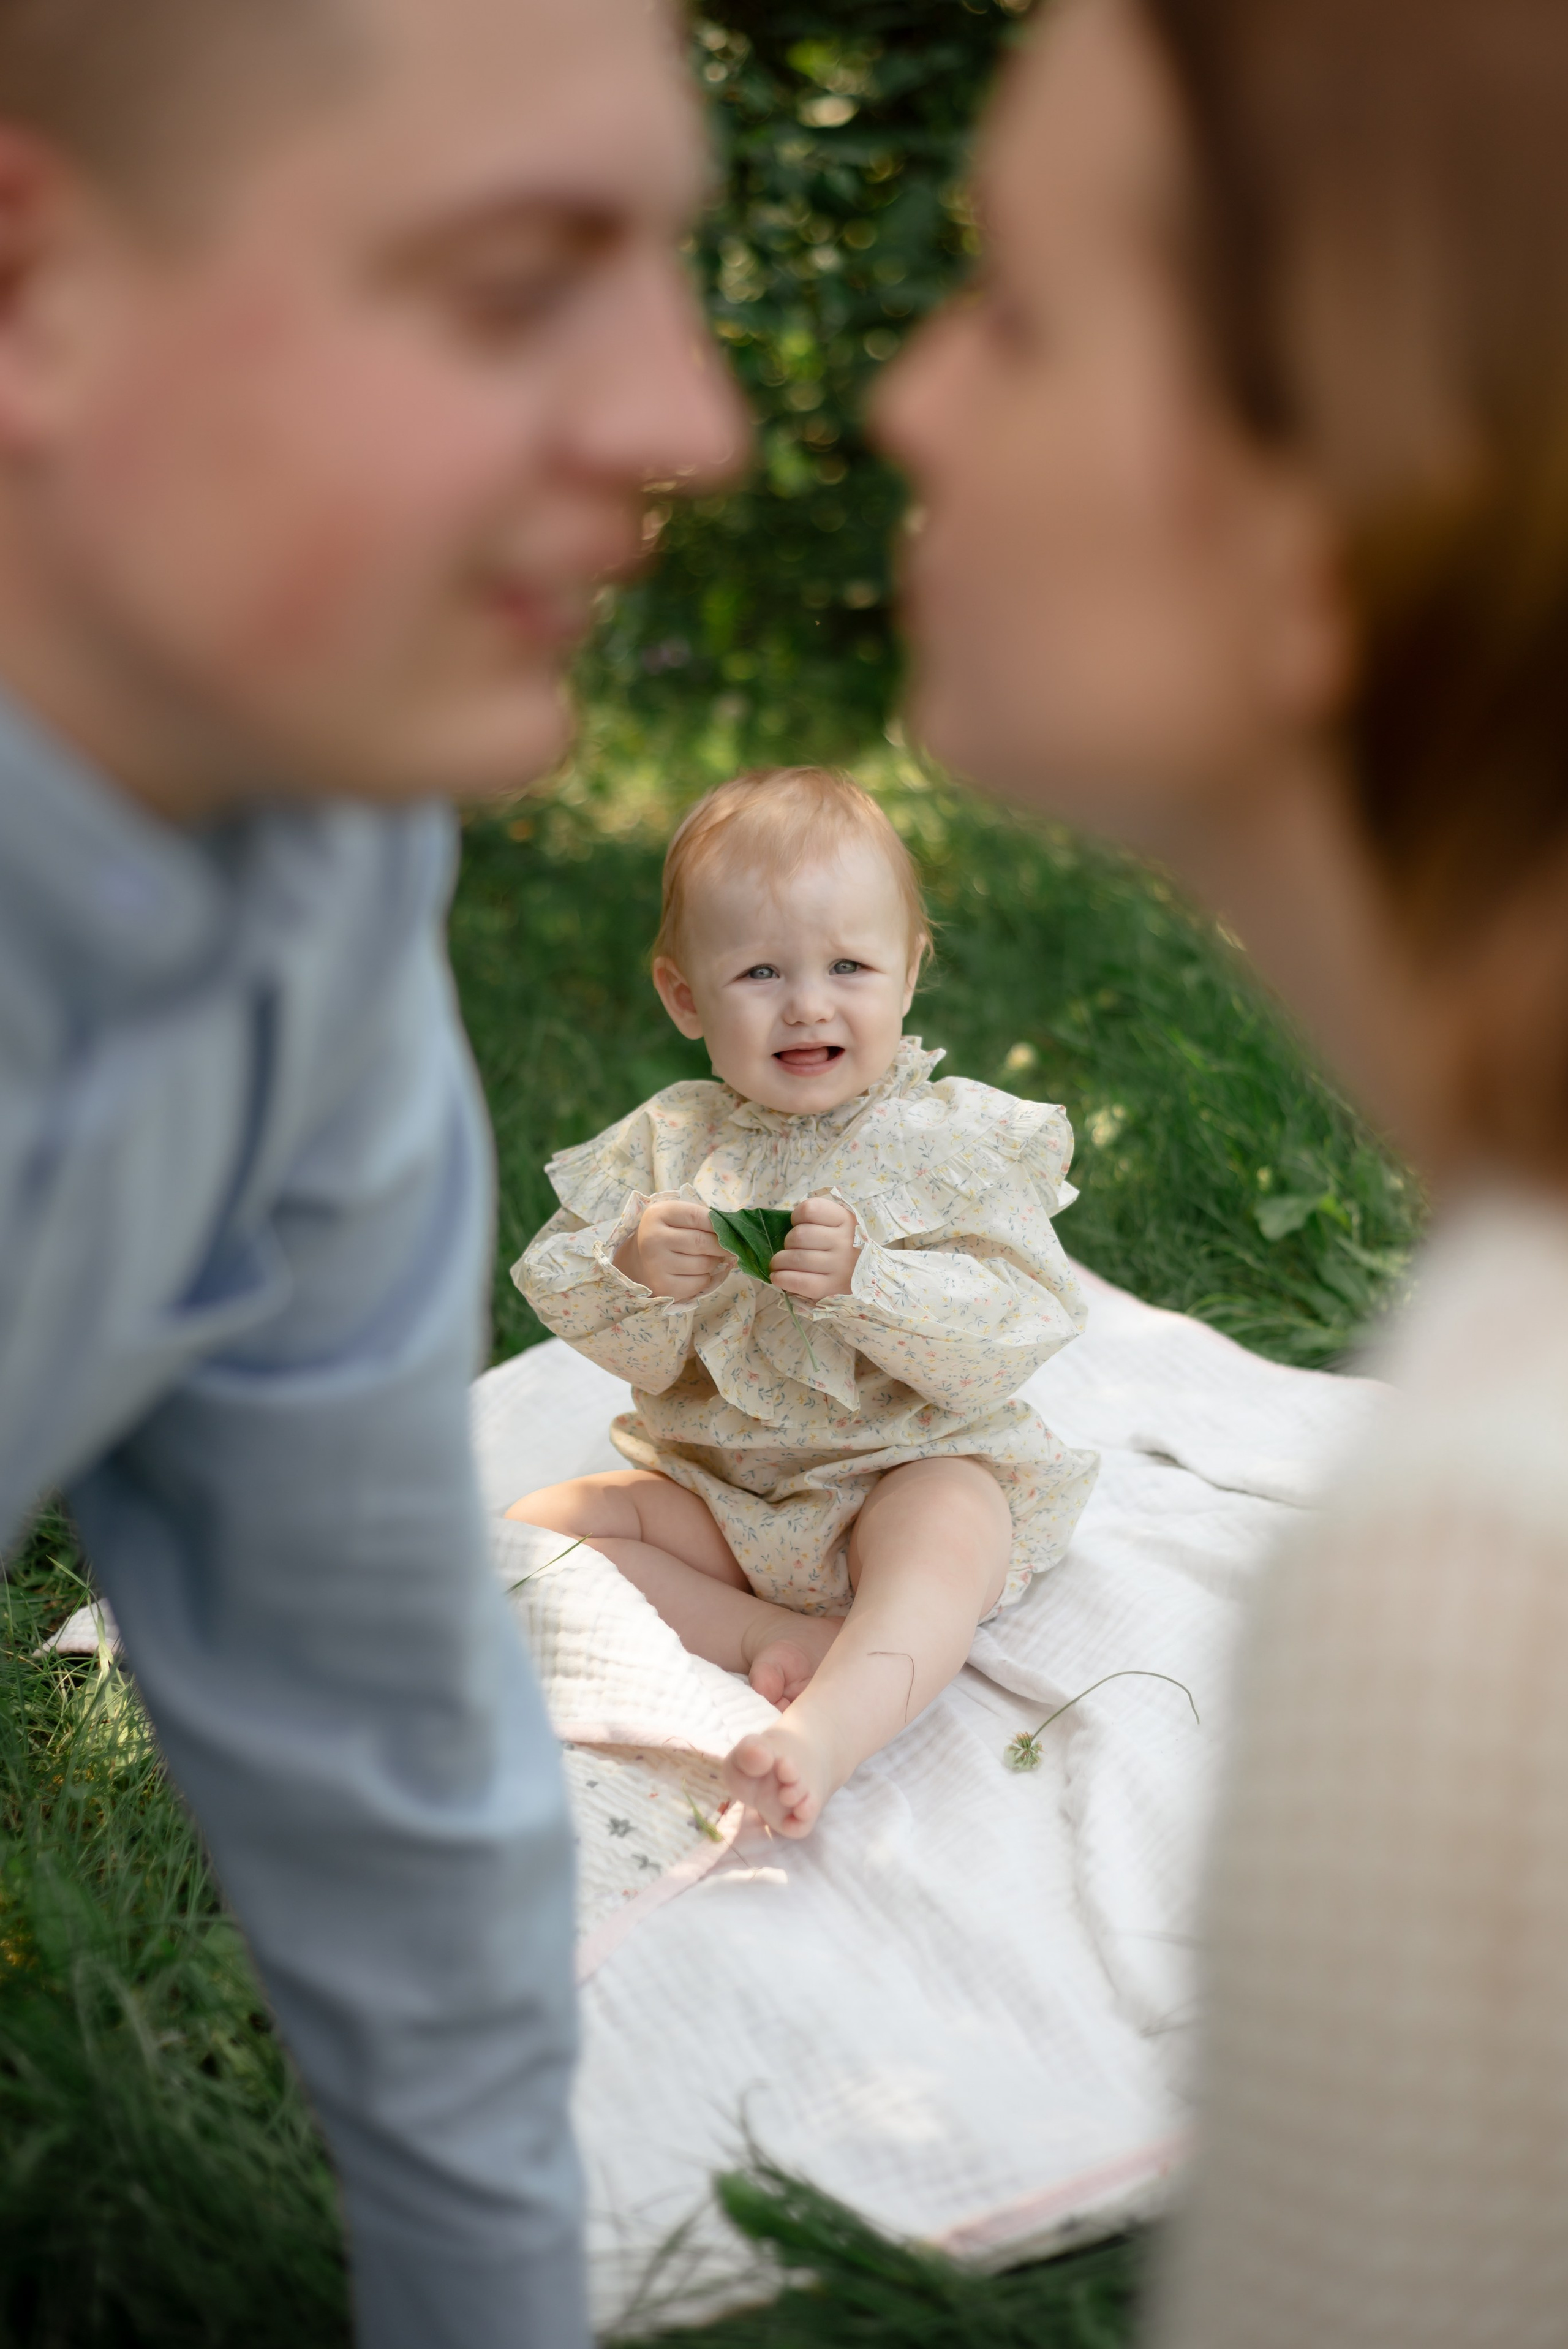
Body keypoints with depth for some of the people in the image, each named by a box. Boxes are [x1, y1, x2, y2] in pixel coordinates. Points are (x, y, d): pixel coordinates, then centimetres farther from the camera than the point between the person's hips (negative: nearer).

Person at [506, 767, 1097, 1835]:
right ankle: (768, 1636, -21)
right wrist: (634, 1272, -26)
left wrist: (866, 1276, -34)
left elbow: (1013, 1342, -19)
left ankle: (826, 1730, -53)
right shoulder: (667, 1145, -1)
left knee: (949, 1526, -35)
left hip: (916, 1464, -4)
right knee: (535, 1529, -10)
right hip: (718, 1484, 4)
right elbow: (632, 1357, -2)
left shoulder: (956, 1140, -9)